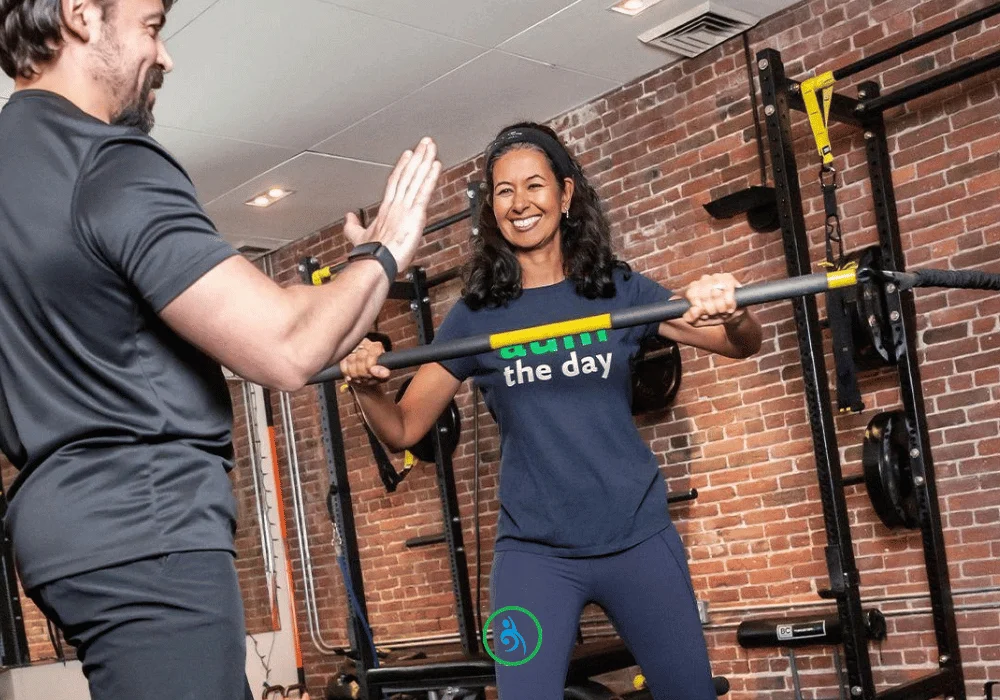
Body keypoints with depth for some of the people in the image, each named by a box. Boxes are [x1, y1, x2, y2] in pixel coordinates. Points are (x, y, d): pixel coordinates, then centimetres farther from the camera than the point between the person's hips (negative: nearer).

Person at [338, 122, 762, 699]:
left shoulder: (619, 289, 1)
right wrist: (367, 386, -20)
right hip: (534, 551, -1)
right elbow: (404, 429, 1)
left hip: (637, 537, 1)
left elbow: (744, 345, -2)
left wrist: (732, 314, -26)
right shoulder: (476, 313, 1)